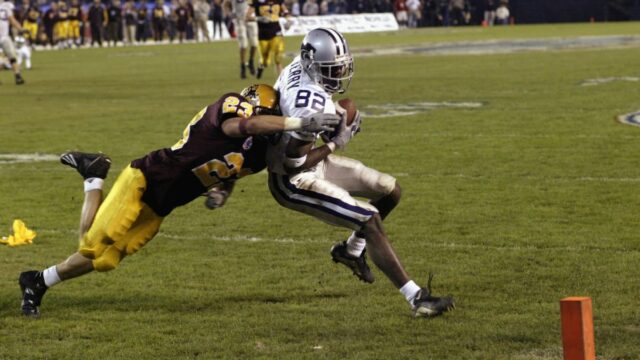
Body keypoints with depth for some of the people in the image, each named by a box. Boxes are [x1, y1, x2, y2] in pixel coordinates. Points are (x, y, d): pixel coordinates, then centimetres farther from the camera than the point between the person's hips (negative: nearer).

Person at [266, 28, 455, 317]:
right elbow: (294, 163, -28)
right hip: (293, 183, -9)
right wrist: (336, 143, -17)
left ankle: (351, 250, 30)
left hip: (312, 163, 9)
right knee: (370, 221, -17)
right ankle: (416, 298, -17)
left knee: (391, 191, 11)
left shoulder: (298, 68, -7)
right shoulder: (313, 105, -32)